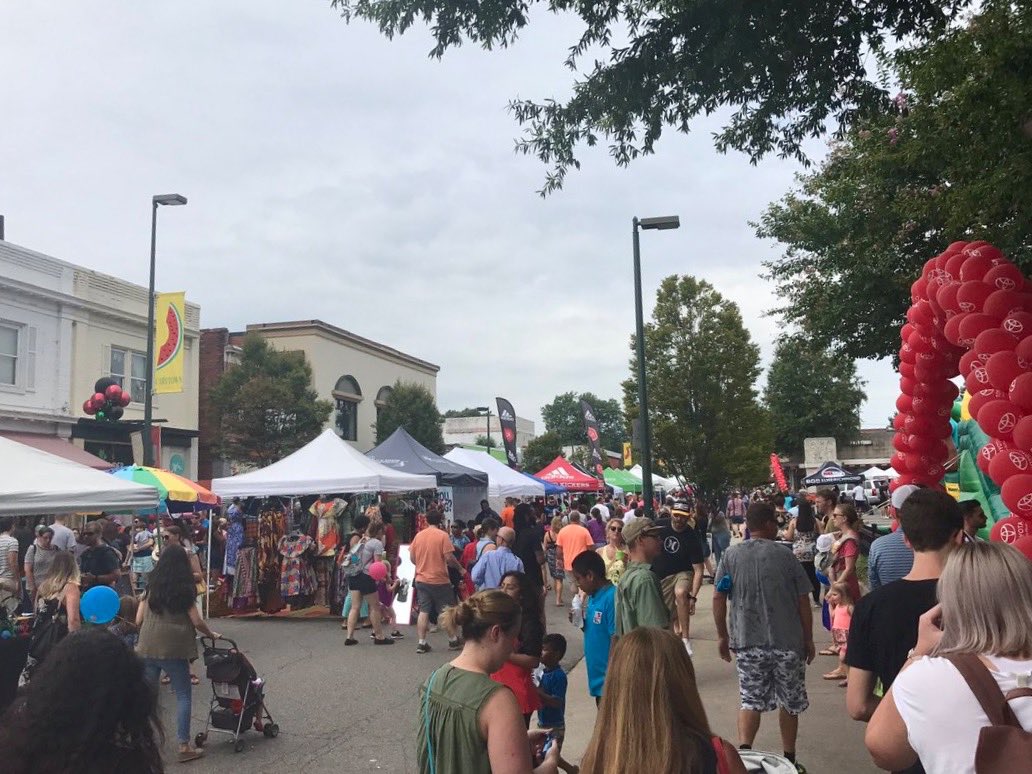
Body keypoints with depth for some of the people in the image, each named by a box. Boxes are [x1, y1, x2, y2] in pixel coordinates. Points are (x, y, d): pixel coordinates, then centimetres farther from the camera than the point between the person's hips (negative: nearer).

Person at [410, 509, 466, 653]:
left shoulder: (418, 535, 3)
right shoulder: (443, 535, -10)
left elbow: (412, 557, 7)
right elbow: (449, 557, -15)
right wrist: (460, 568, 0)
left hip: (421, 579, 4)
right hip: (440, 580, -4)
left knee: (423, 611, 8)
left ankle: (421, 643, 6)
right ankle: (453, 640, 17)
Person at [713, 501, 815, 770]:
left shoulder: (731, 556, 0)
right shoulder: (785, 556, -5)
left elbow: (718, 598, 0)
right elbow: (803, 601, -3)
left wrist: (722, 635, 10)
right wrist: (808, 639, 9)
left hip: (747, 642, 1)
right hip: (787, 641, -1)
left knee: (751, 701, 10)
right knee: (789, 703, 15)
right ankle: (789, 760, 26)